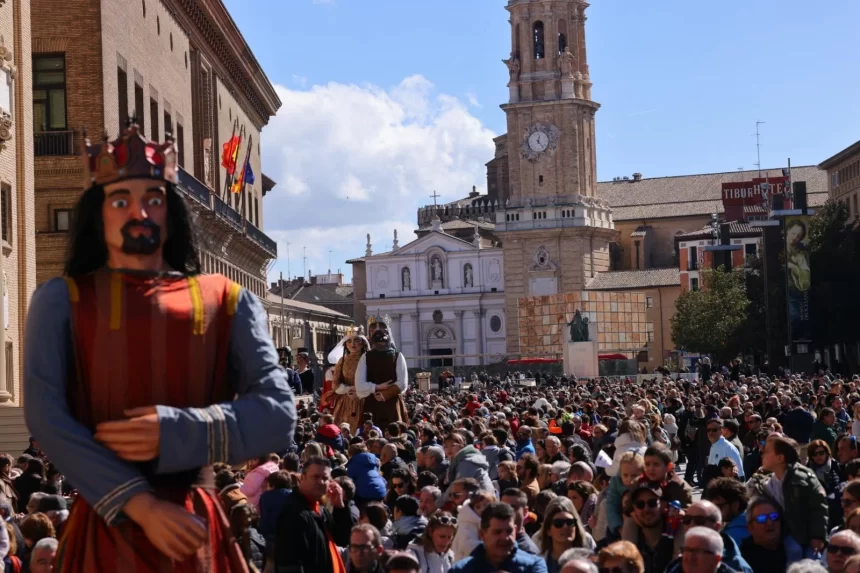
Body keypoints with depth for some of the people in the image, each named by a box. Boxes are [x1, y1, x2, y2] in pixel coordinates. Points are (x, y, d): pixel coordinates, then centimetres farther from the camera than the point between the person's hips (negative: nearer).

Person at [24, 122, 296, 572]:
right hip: (106, 527, -1)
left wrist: (175, 432, -16)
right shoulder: (61, 300, 3)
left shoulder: (227, 302, 6)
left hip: (196, 530, 1)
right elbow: (44, 416, -9)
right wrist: (141, 505, -17)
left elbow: (278, 415, -3)